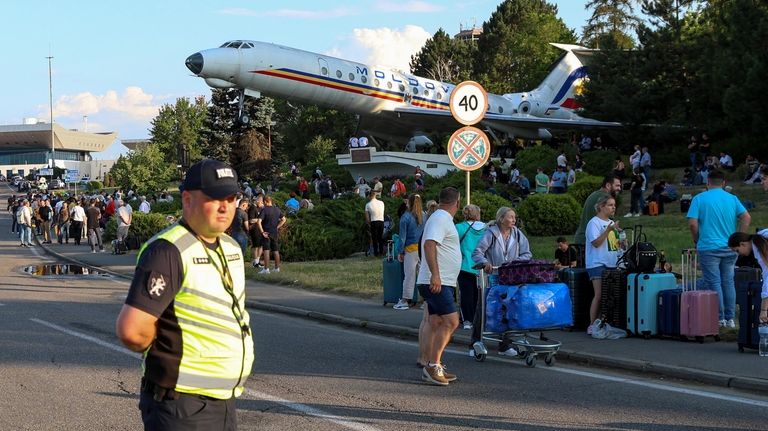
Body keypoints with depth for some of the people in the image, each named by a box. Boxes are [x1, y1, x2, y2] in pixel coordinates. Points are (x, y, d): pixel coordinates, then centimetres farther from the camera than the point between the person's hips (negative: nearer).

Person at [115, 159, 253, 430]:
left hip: (224, 402, 8)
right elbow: (132, 330, -25)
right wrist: (167, 351, -6)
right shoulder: (168, 251, -18)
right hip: (183, 408, -8)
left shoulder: (231, 248, 10)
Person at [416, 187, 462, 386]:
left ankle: (431, 368, 12)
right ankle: (433, 365, -14)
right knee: (451, 321, -15)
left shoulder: (441, 218, 19)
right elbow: (429, 244, -25)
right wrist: (435, 274, -32)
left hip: (439, 282, 11)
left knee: (435, 323, 10)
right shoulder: (441, 219, -13)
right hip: (437, 283, -11)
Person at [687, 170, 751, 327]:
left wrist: (697, 240, 4)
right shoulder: (732, 199, 6)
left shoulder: (699, 199, -3)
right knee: (728, 282, 10)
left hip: (708, 248, -3)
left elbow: (692, 224, -11)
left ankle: (719, 318, 0)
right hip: (730, 248, 4)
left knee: (714, 283, 0)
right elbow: (746, 217, -3)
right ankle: (730, 318, 12)